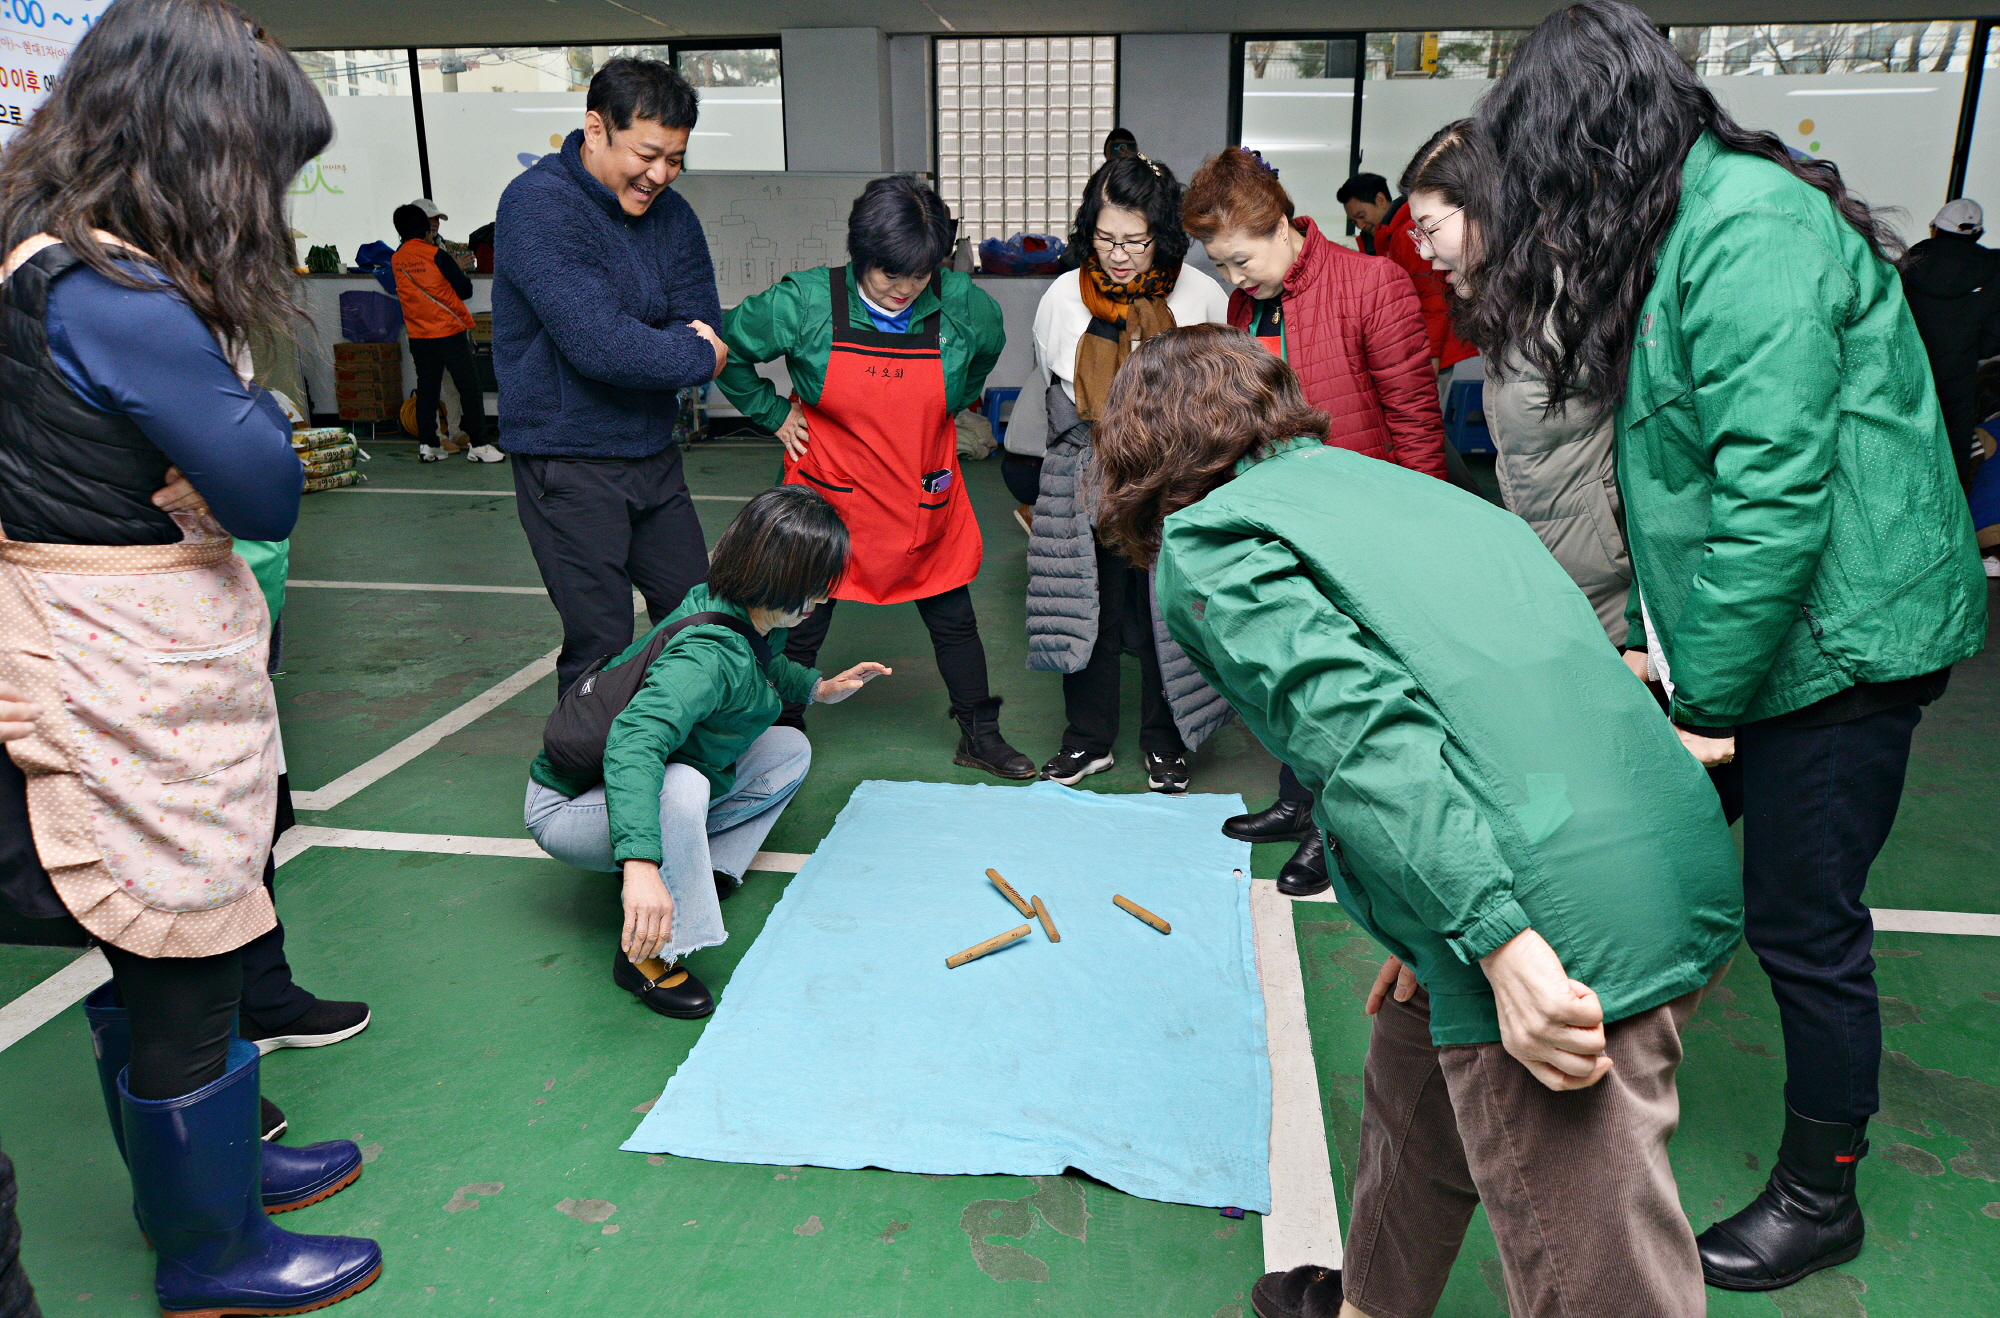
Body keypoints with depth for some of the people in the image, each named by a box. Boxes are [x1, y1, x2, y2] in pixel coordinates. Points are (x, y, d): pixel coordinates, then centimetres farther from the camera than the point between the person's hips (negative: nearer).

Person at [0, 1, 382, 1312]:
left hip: (127, 646, 10)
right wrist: (252, 398, -4)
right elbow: (267, 492, -17)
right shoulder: (122, 301, -24)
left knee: (163, 943, 24)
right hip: (134, 663, -10)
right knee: (184, 957, 7)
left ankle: (211, 1156, 45)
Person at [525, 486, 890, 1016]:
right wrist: (640, 864, -65)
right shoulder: (707, 655, -36)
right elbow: (634, 741, -54)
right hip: (568, 804, -9)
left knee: (789, 750, 6)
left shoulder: (750, 618, -7)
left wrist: (818, 687, 12)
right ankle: (645, 957, -23)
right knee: (681, 786, -41)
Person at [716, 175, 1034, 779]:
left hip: (925, 501, 2)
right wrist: (775, 415, -1)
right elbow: (728, 345, -1)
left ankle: (980, 736, 30)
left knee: (954, 620, 11)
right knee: (800, 626, 7)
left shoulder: (963, 305, -11)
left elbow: (987, 349, 14)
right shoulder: (804, 302, -17)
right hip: (828, 496, -2)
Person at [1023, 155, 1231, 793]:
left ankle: (1165, 741, 26)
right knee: (1091, 606, 9)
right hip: (1088, 488, 2)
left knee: (1168, 612, 7)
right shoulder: (1064, 297, -1)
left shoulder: (1202, 296, -6)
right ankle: (1088, 739, 27)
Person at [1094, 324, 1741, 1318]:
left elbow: (1365, 734, -19)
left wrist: (1498, 940, -20)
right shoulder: (1382, 481, 21)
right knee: (1414, 1084, 29)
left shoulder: (1208, 546, -3)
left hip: (1564, 940, -9)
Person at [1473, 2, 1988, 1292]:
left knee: (1804, 926, 4)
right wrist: (1654, 643, 8)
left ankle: (1820, 1200, 25)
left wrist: (1700, 700, -19)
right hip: (1732, 637, 9)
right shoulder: (1685, 226, 10)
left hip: (1834, 639, -9)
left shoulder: (1752, 228, -20)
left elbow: (1776, 493, -25)